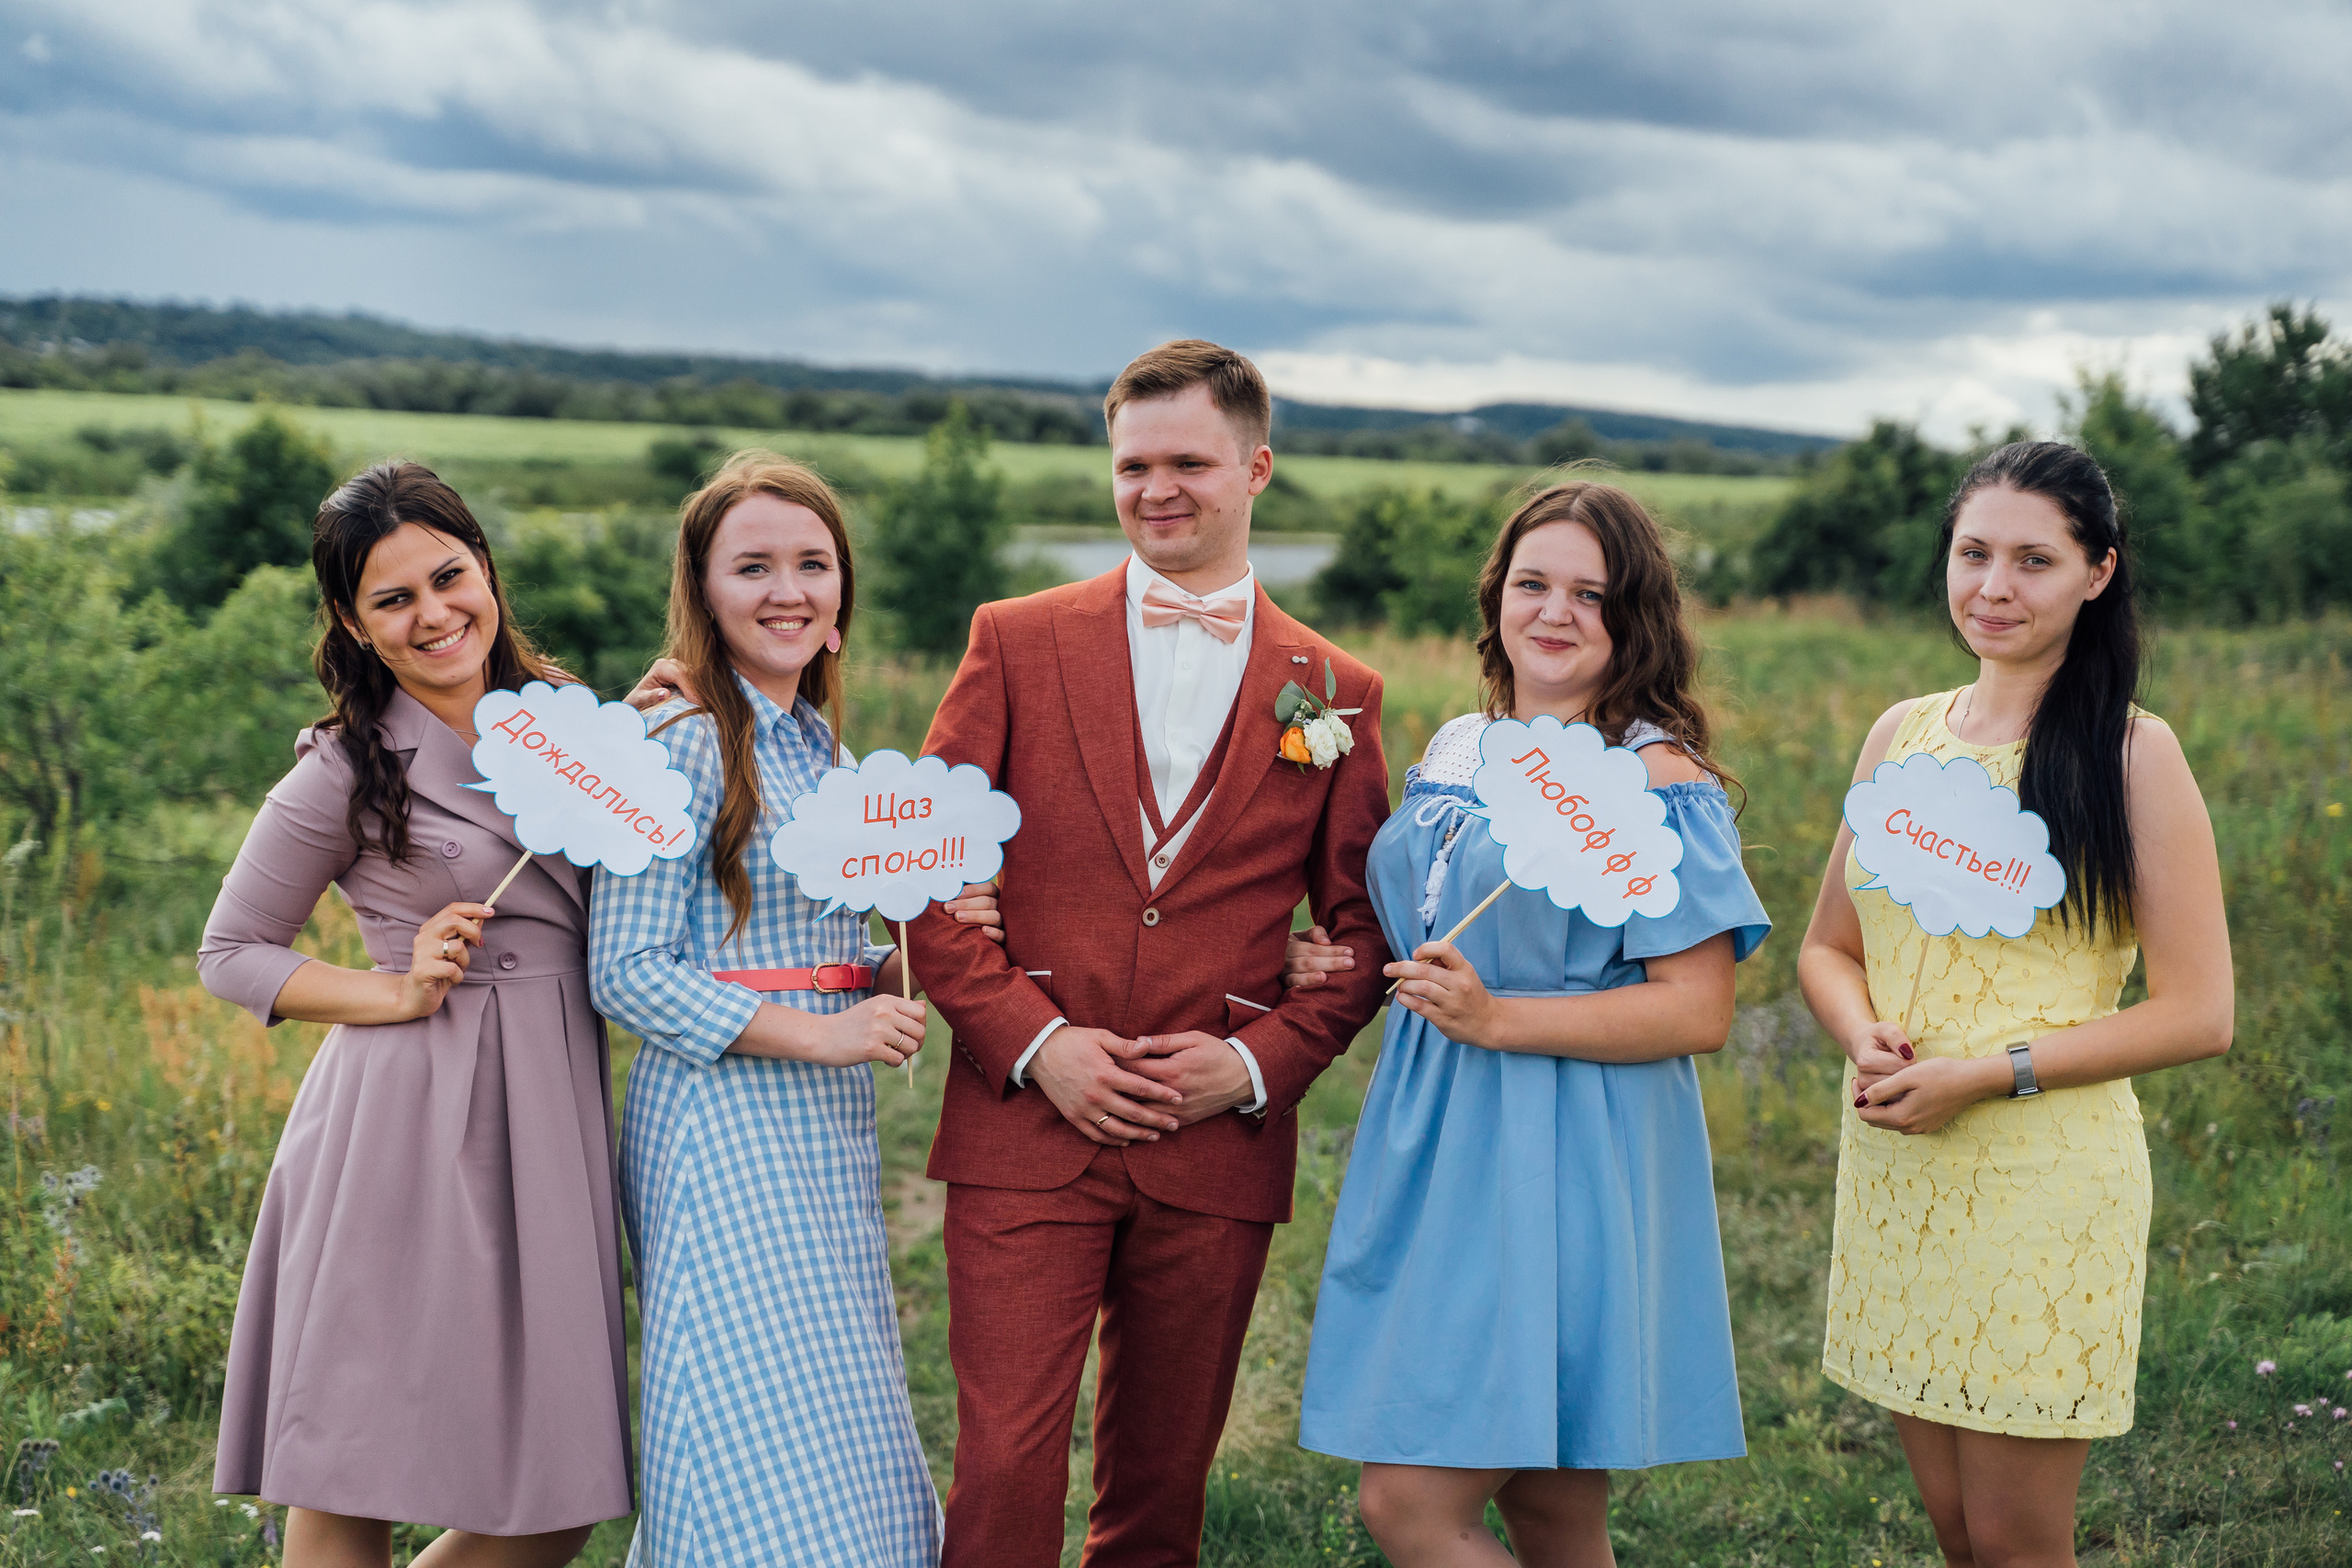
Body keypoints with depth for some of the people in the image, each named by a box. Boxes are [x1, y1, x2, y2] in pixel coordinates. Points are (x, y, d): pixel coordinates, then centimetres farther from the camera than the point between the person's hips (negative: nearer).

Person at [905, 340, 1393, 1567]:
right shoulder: (1017, 642, 5)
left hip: (1220, 1144, 1)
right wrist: (1032, 1041, -9)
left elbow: (1363, 929, 11)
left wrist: (1260, 1061, -5)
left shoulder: (1333, 692, 7)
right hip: (1026, 1131, -1)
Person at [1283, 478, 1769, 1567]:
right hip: (1436, 1149, 7)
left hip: (1564, 1166, -7)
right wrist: (1341, 968, 6)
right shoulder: (1455, 750, 13)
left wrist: (1497, 1019, -20)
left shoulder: (1657, 780, -8)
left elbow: (1699, 1012, -14)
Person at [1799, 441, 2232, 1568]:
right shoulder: (1901, 734, 7)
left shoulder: (2134, 754, -8)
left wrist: (1986, 1075, -17)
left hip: (2044, 1176, -5)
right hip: (1893, 1172, 5)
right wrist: (1867, 1040, -7)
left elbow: (2198, 1015, -11)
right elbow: (1828, 948, 15)